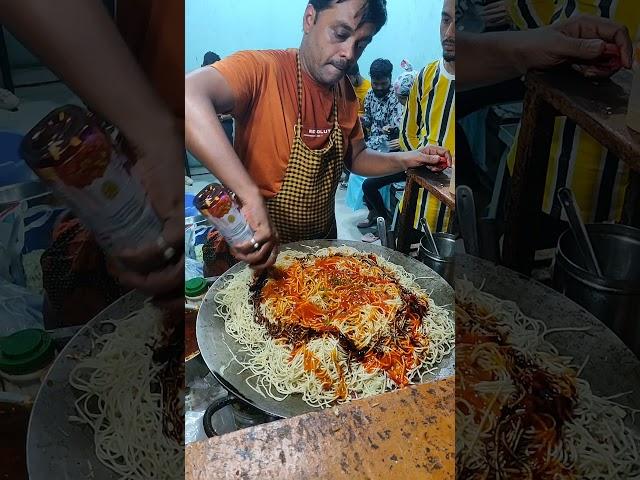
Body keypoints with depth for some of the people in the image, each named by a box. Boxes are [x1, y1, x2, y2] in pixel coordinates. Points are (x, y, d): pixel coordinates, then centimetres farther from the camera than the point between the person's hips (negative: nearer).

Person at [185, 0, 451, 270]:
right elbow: (188, 98, -44)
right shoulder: (260, 70, -24)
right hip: (258, 253, -6)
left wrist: (405, 160, -8)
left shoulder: (345, 91, -3)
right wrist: (251, 198, -51)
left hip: (324, 245, 6)